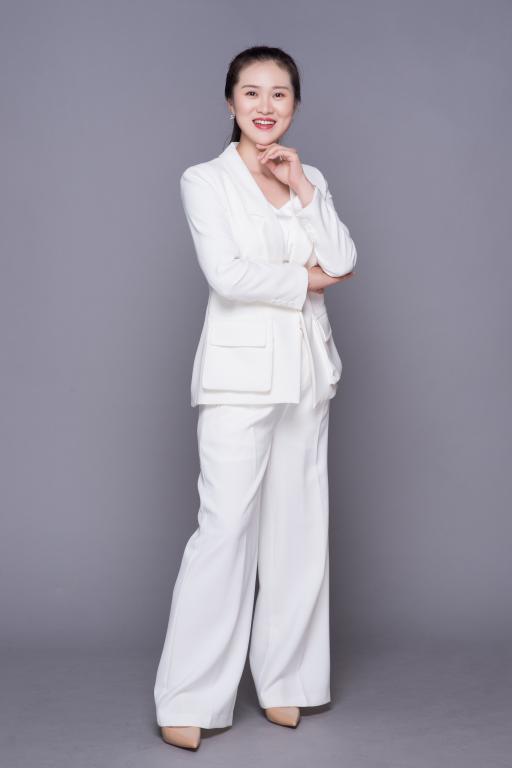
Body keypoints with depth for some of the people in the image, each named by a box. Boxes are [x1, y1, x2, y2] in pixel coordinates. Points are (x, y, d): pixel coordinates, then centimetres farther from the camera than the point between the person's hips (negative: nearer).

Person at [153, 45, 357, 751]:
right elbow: (226, 274, -14)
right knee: (226, 525, -9)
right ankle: (189, 700, 0)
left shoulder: (310, 179, 14)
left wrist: (302, 188, -4)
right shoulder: (205, 181, 0)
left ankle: (283, 679, 19)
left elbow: (343, 262, 0)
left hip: (306, 369, 5)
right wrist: (304, 281, -5)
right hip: (241, 369, -5)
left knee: (298, 527, 6)